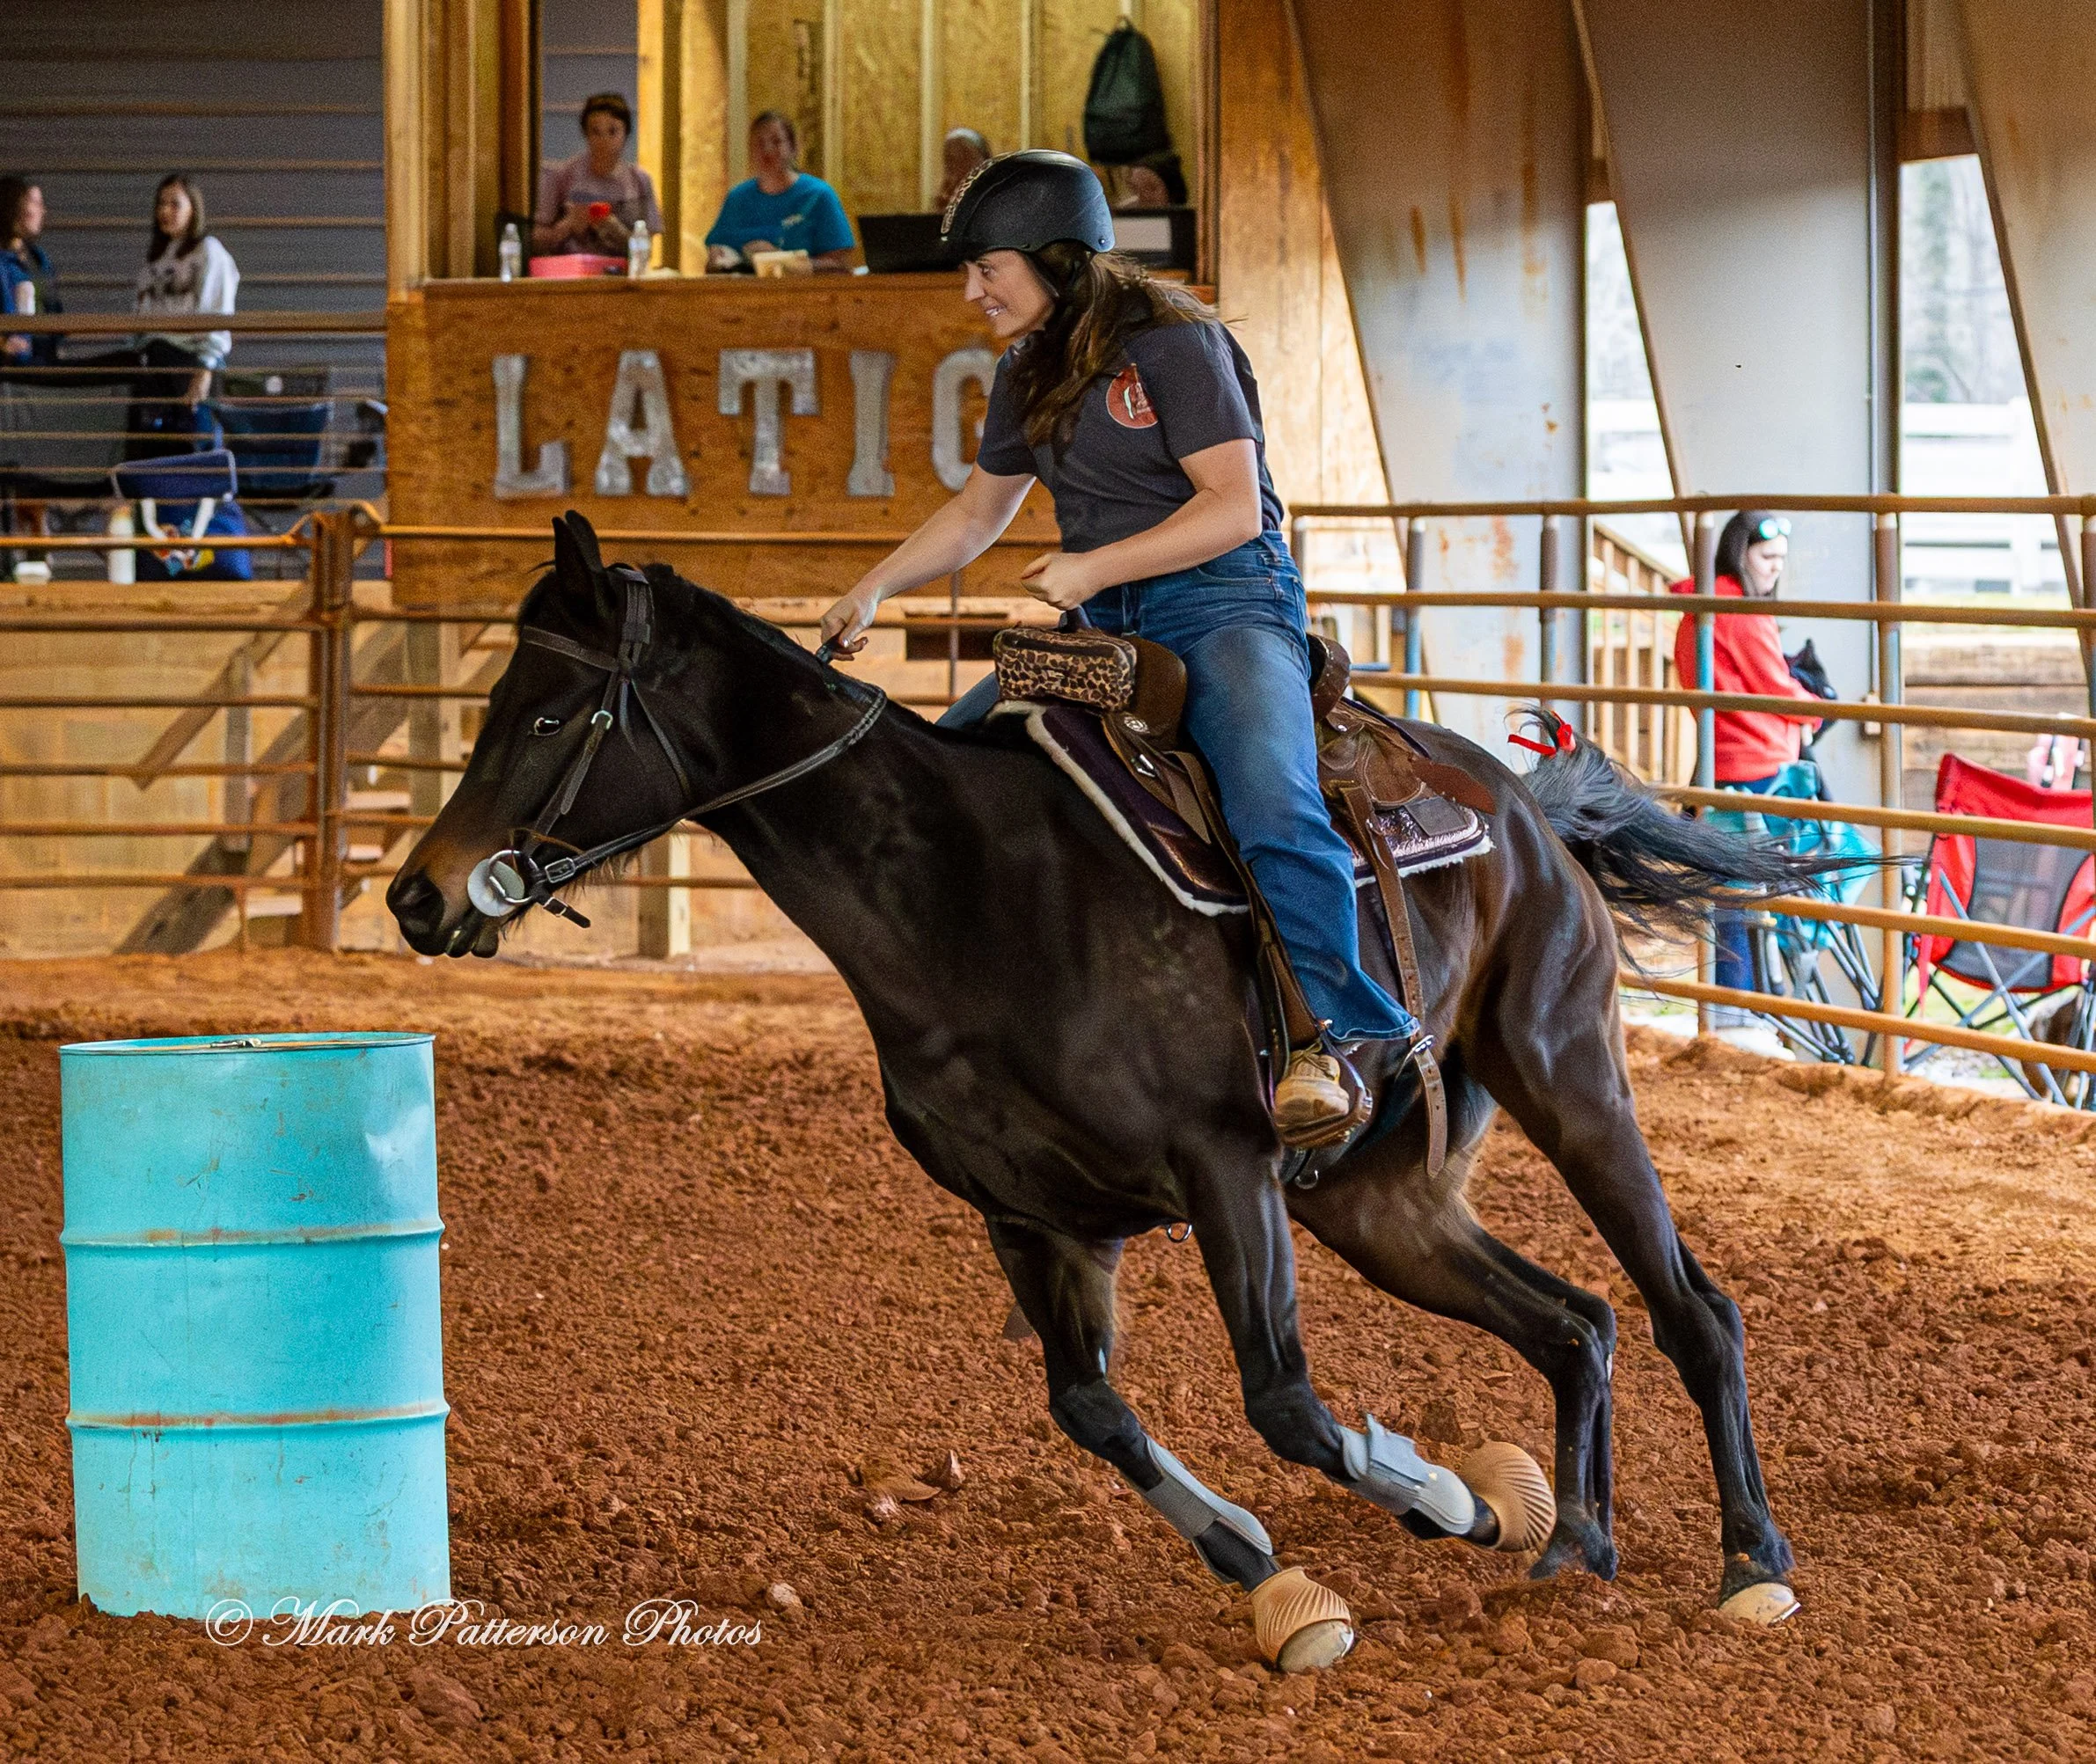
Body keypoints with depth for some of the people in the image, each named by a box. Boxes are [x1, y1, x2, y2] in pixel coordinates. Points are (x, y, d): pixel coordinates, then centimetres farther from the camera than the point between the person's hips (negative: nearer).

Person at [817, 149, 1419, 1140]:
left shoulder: (1176, 343, -10)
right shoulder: (1030, 376, 13)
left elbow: (1234, 509, -16)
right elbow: (976, 513, 26)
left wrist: (1092, 568, -20)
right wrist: (873, 591, 14)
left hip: (1226, 599, -8)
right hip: (1108, 624, 8)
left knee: (1270, 795, -34)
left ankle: (1320, 1038, -36)